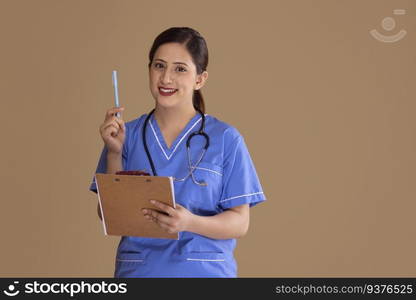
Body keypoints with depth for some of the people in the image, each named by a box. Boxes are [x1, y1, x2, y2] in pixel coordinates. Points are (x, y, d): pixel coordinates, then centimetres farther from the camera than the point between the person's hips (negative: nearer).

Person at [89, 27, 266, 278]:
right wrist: (114, 153, -11)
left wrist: (190, 222, -22)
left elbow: (240, 223, -6)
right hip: (138, 270, 1)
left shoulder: (225, 139, -4)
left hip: (206, 271, -1)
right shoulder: (128, 136, 2)